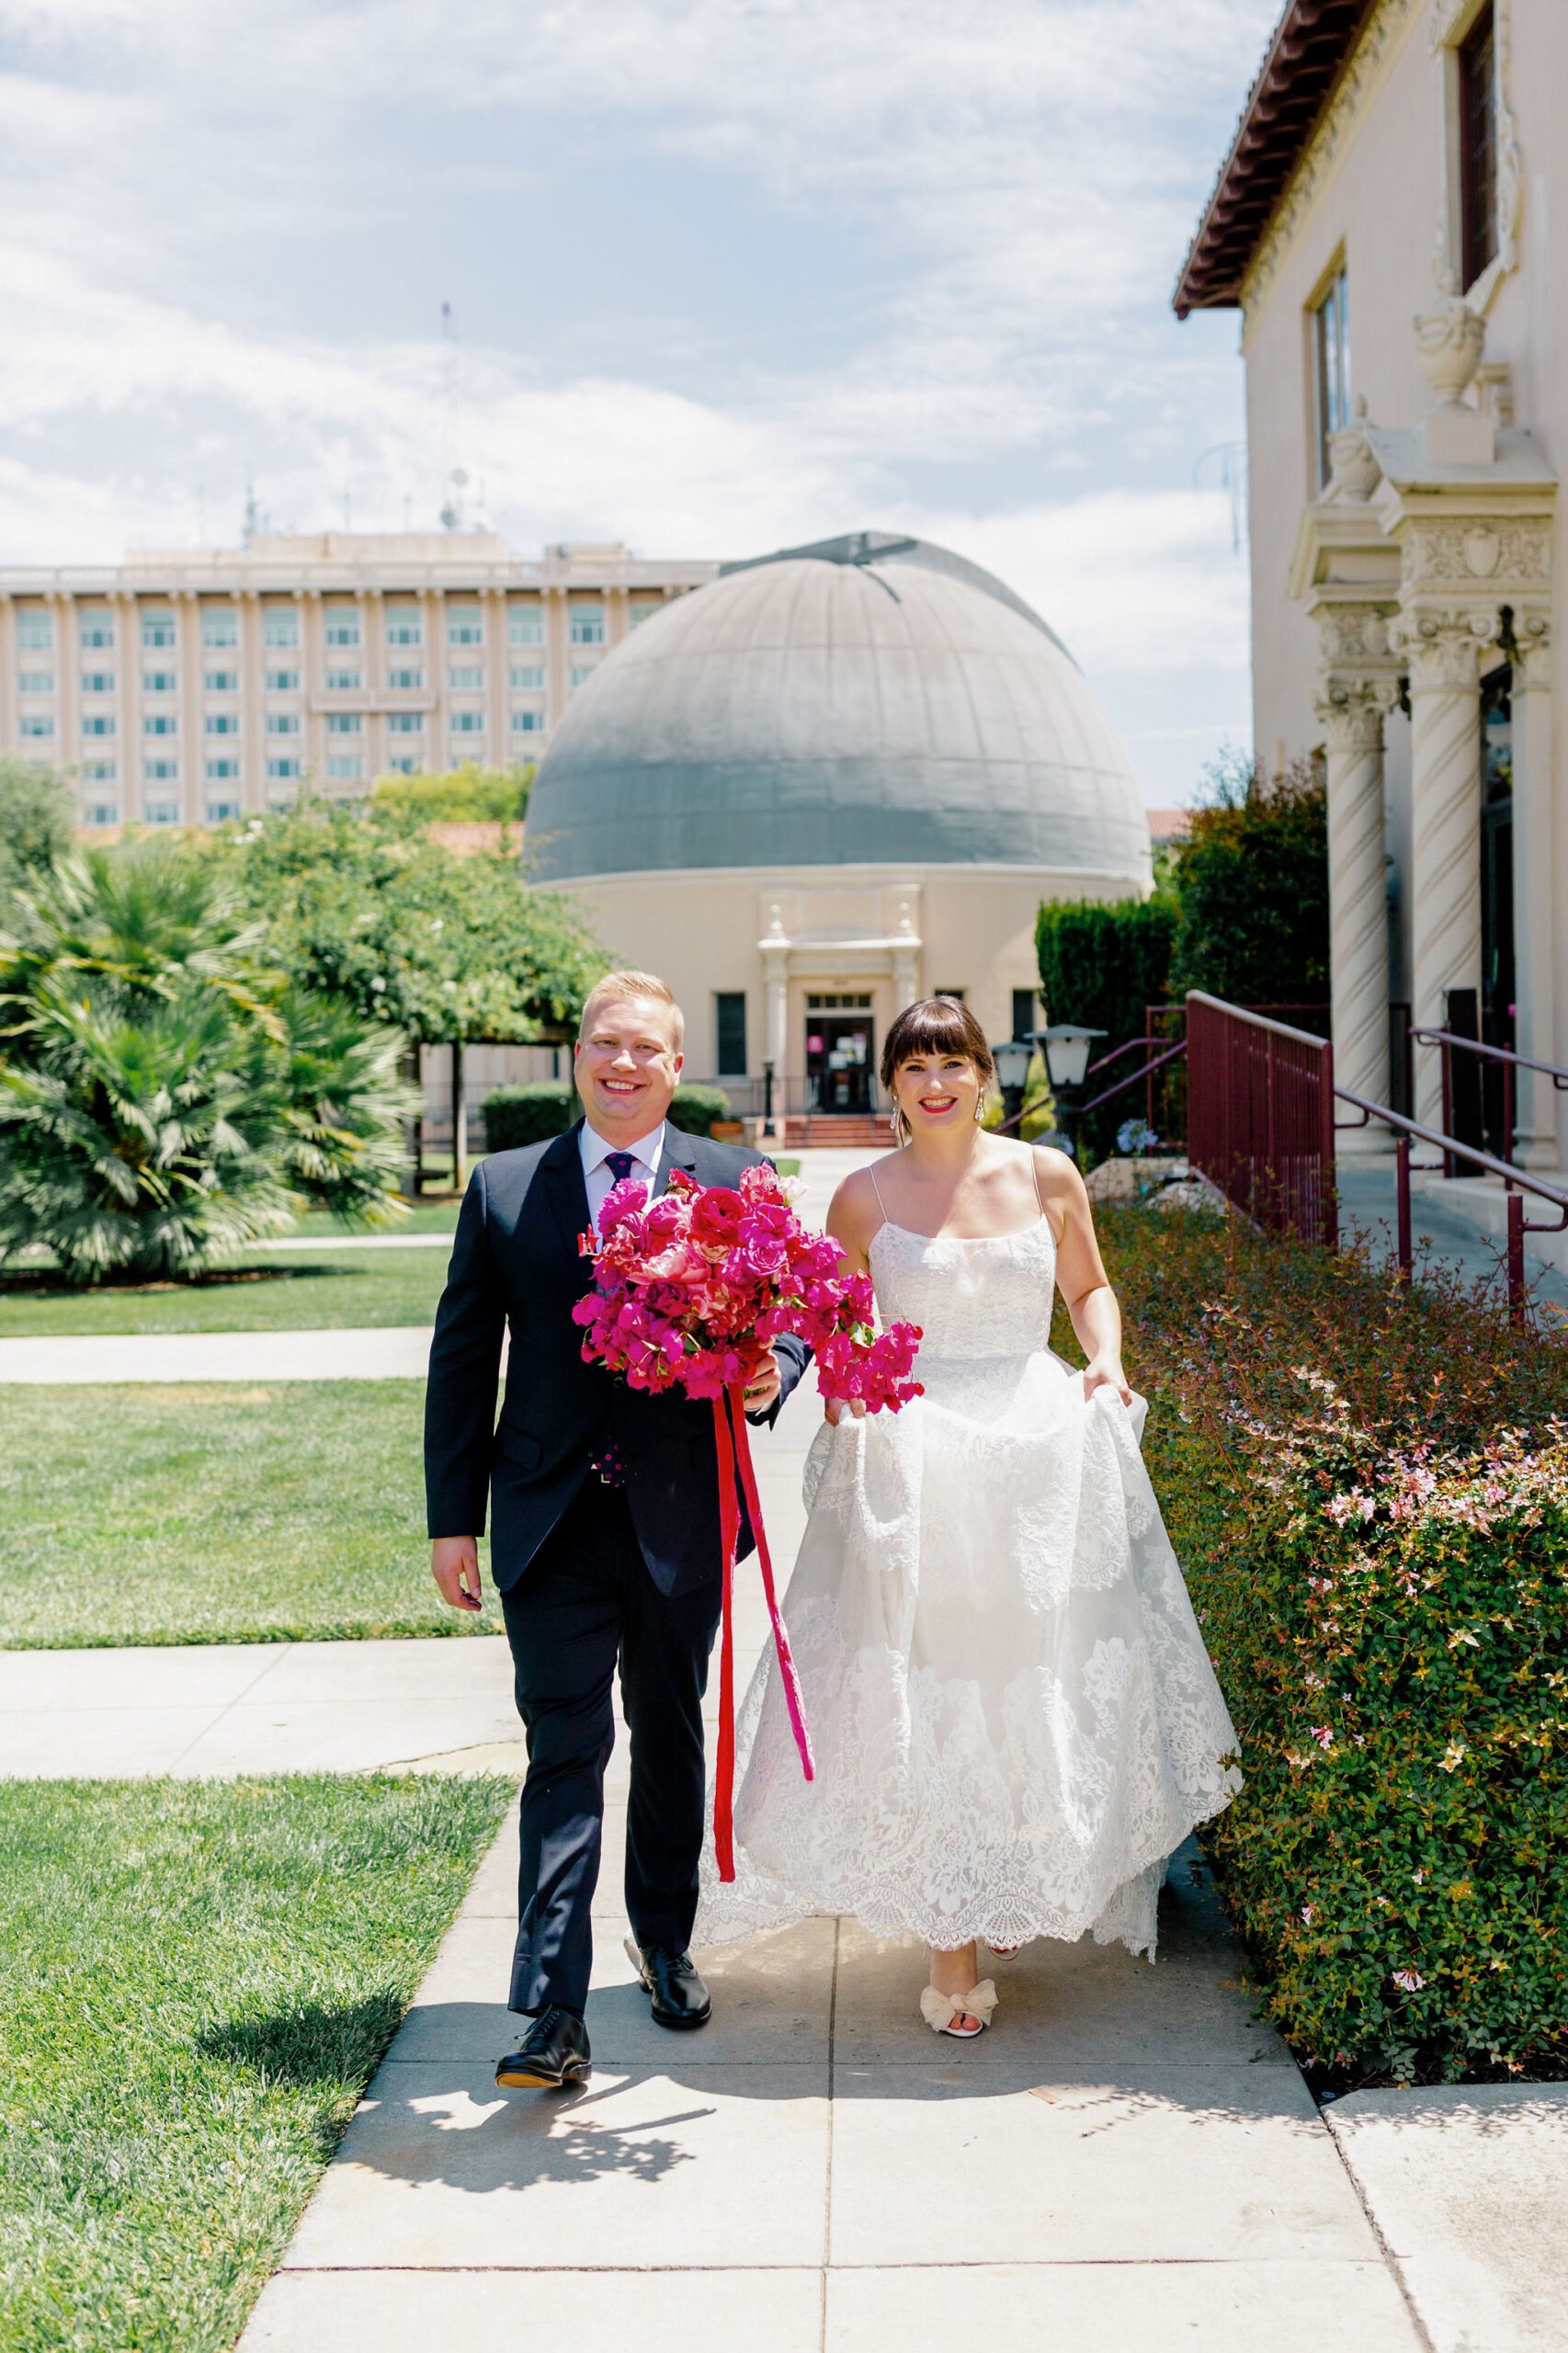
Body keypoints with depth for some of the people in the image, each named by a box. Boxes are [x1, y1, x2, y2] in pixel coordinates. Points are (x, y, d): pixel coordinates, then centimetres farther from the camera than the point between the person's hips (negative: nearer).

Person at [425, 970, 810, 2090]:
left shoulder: (736, 1181, 1)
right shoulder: (504, 1189, 3)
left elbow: (792, 1315, 4)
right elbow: (462, 1359, 4)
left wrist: (771, 1375, -20)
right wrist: (453, 1516, 1)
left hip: (681, 1514, 1)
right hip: (552, 1522, -1)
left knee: (671, 1739, 17)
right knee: (565, 1753, -5)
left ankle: (666, 1941, 37)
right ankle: (553, 2013, -3)